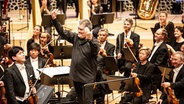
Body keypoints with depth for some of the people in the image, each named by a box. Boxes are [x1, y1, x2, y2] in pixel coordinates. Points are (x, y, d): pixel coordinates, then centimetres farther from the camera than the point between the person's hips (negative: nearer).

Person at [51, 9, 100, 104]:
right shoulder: (75, 37, 5)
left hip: (87, 78, -7)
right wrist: (54, 19, -6)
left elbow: (96, 50, -36)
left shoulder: (93, 42, -15)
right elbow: (62, 32, 6)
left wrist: (90, 39, -56)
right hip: (76, 76, 7)